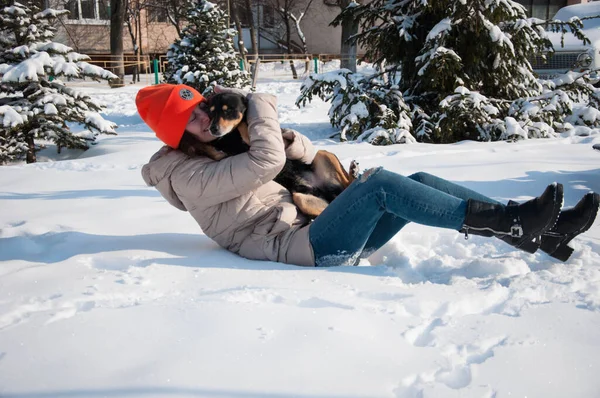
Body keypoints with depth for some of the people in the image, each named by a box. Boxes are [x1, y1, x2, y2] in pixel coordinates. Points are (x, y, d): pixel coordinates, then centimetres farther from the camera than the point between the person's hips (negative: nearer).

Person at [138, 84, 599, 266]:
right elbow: (267, 159, -22)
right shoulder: (190, 176, -7)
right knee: (379, 181, -27)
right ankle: (510, 224, -22)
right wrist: (258, 102, -6)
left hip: (319, 229, 9)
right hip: (302, 247, -9)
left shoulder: (225, 150, 22)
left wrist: (295, 143, -4)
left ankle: (546, 233, -10)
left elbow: (295, 154, 21)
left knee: (417, 180, -6)